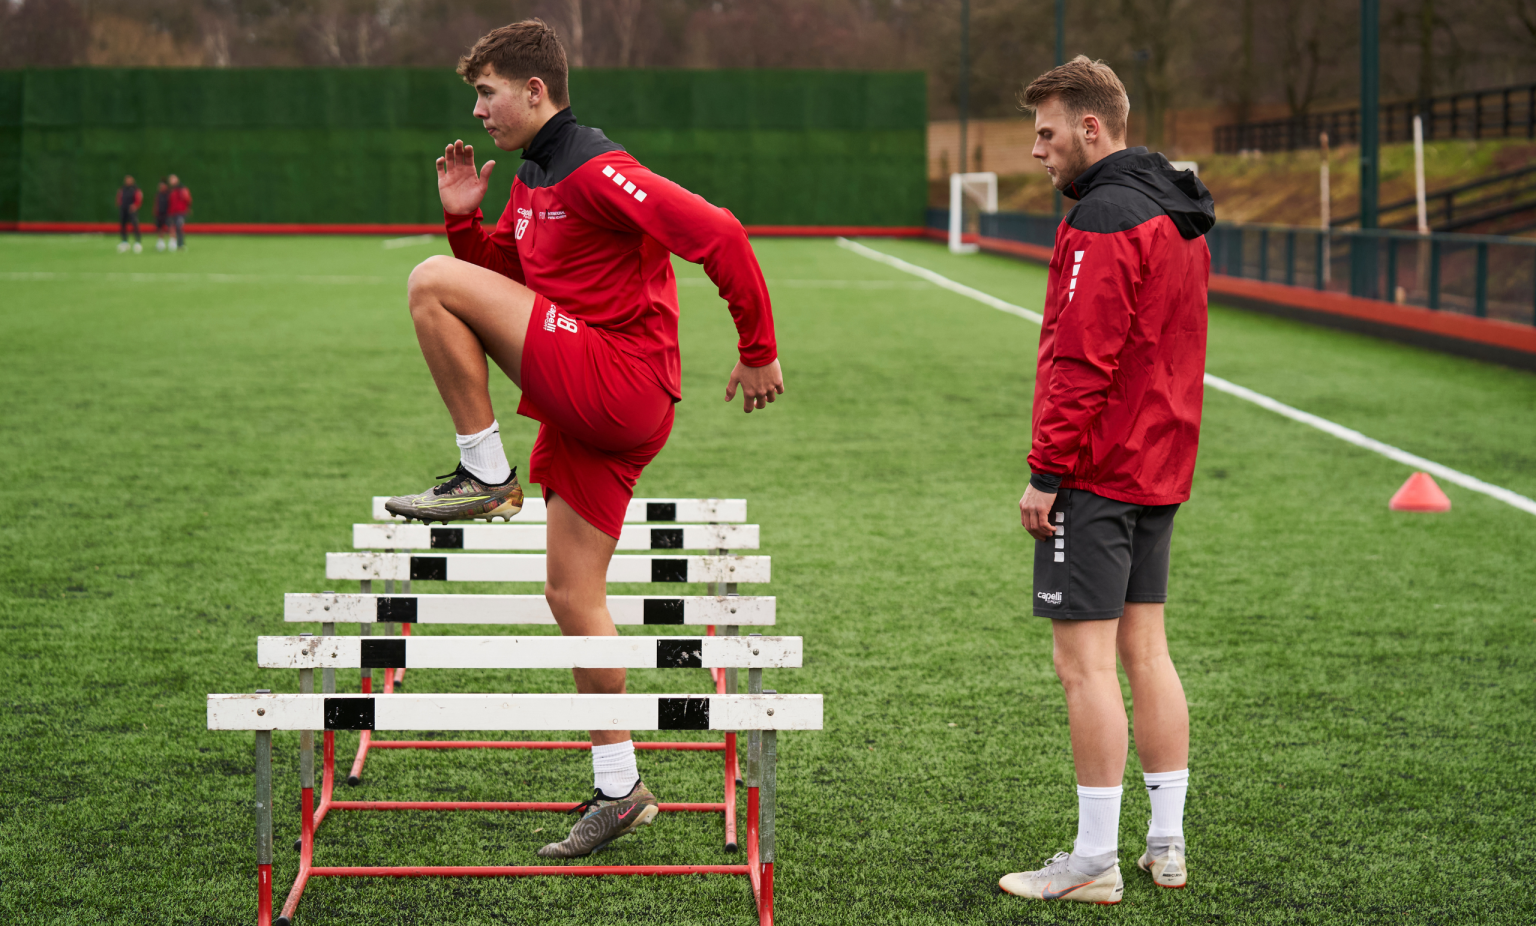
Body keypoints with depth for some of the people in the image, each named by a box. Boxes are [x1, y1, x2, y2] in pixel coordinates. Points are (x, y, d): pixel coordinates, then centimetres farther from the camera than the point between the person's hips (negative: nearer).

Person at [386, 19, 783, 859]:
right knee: (572, 595, 11)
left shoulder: (596, 171, -14)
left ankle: (486, 477, -7)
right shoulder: (531, 181, 16)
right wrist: (464, 218, 10)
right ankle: (619, 790, 17)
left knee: (432, 284, -14)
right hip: (589, 412, 9)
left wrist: (758, 351, -18)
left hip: (621, 384, -9)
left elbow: (718, 235, -21)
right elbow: (503, 278, 29)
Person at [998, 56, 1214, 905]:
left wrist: (1047, 470, -17)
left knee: (1084, 661, -6)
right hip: (1160, 469, 10)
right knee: (1145, 649, 13)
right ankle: (1167, 846, 17)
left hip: (1095, 475, -10)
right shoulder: (1177, 215, 15)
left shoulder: (1102, 221, -16)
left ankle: (1093, 863, -3)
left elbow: (1080, 361, -20)